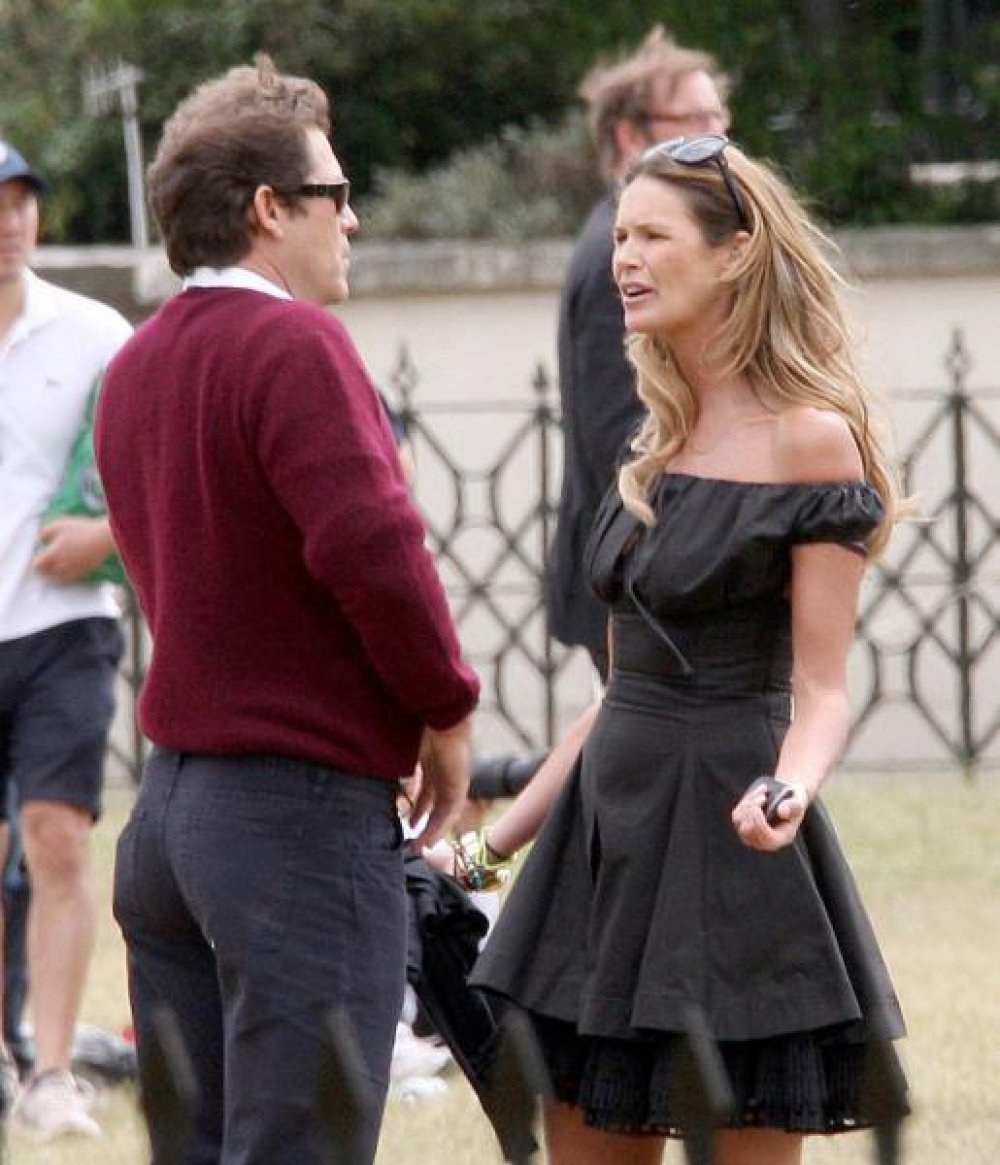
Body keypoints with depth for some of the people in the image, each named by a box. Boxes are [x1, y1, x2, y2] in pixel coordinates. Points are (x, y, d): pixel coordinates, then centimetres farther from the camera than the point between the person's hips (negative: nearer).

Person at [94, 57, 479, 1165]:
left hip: (171, 802, 9)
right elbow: (370, 543, -24)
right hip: (301, 814, -9)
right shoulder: (292, 345, -14)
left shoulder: (136, 365, 14)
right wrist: (446, 708, -8)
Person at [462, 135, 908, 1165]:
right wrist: (493, 847, 17)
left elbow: (820, 691, -10)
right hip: (608, 837, 8)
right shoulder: (659, 442, 14)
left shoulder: (809, 441, -8)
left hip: (726, 848, -8)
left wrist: (788, 791, -31)